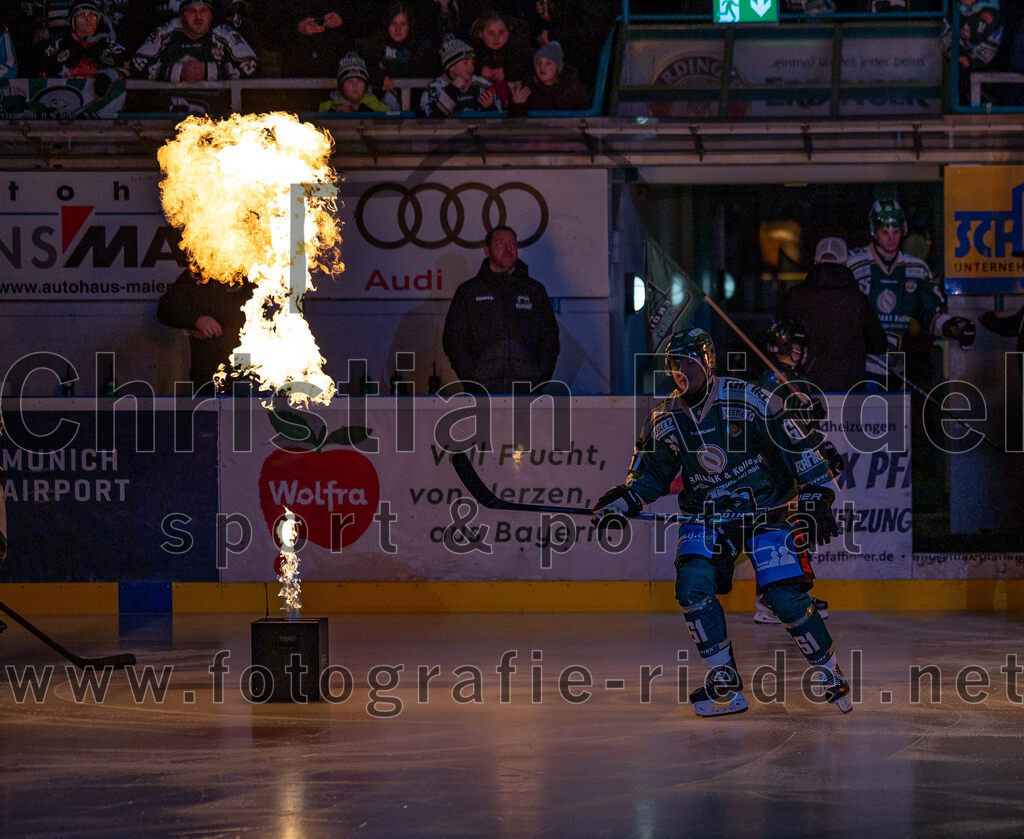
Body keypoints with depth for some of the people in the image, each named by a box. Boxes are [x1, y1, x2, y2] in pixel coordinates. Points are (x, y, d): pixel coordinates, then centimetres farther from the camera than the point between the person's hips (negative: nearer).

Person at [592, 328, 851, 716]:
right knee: (693, 586, -18)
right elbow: (652, 472, 12)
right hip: (706, 516, 4)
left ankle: (828, 673, 8)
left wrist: (816, 497, -14)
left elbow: (796, 446, -11)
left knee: (785, 595, -14)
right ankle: (725, 684, -6)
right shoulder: (665, 419, 0)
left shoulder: (747, 400, -15)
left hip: (765, 509, -4)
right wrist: (625, 498, -7)